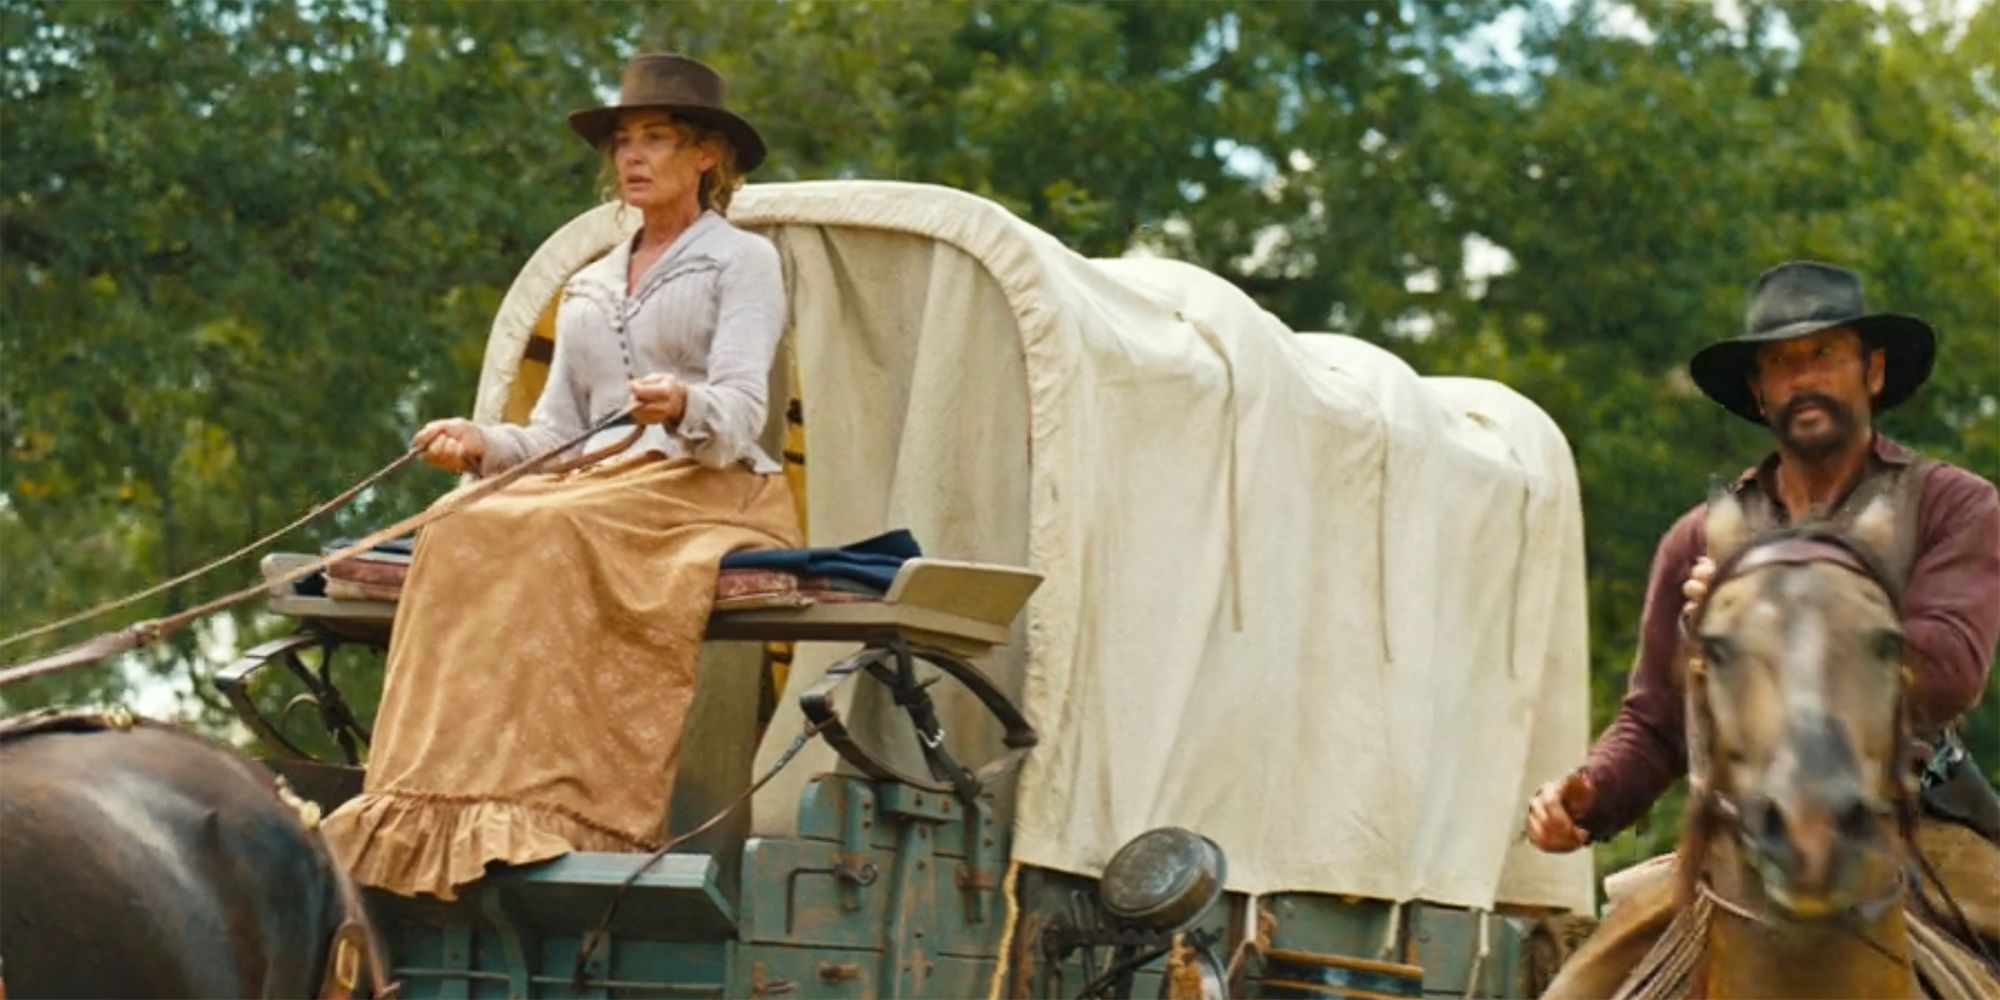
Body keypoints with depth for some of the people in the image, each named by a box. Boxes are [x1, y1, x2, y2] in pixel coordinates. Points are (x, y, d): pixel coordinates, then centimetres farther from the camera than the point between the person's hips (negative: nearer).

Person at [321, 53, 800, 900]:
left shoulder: (742, 260, 8)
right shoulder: (589, 287, 26)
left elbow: (740, 413, -6)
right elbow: (556, 432, 19)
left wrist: (683, 406, -29)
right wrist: (483, 443, -2)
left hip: (709, 493, -5)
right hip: (595, 490, 5)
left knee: (553, 543, -34)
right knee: (465, 541, -25)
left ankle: (539, 808, -41)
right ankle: (442, 799, -36)